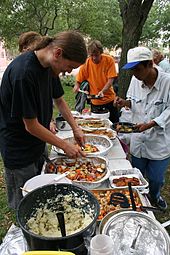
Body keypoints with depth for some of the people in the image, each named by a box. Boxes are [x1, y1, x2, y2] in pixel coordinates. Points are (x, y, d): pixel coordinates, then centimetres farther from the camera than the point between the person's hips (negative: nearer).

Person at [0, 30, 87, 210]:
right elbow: (31, 126, -24)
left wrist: (75, 128, 4)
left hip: (38, 143, 8)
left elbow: (59, 100, 13)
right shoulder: (23, 72, -29)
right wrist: (65, 146, -14)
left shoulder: (49, 66, -1)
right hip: (18, 150, -8)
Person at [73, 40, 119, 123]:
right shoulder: (86, 63, -6)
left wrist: (102, 91, -28)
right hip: (95, 102, 0)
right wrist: (77, 86, -19)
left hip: (110, 100, 0)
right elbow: (78, 80, 3)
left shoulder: (109, 60, -8)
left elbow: (110, 80, -12)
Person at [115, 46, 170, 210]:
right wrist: (125, 102, -11)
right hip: (138, 139, 3)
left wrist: (150, 124, -25)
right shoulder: (135, 80, -3)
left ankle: (154, 197, 48)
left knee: (156, 178, 15)